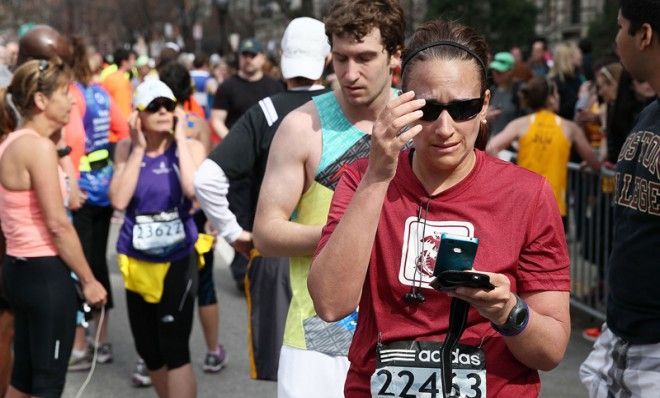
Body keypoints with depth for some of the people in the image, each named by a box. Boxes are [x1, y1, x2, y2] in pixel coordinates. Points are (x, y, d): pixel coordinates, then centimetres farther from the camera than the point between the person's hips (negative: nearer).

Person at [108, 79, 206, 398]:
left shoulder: (190, 147, -6)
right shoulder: (126, 148, 0)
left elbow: (194, 191, -26)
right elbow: (119, 200, -13)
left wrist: (180, 139, -18)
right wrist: (138, 149, -13)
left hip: (178, 259, -3)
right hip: (136, 261, 4)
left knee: (174, 347, -8)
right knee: (147, 347, 15)